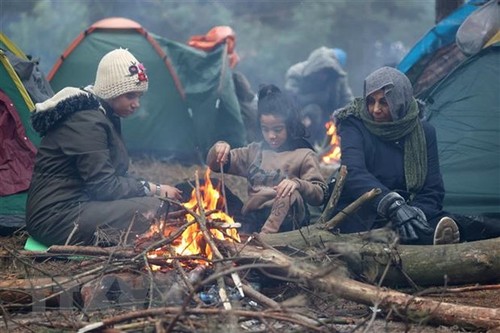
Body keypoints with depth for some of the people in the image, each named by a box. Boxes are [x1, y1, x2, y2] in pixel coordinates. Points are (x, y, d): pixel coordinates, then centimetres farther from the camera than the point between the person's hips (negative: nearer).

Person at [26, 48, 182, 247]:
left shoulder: (104, 117, 14)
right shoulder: (87, 123, -17)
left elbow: (113, 177, 16)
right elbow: (104, 186, -20)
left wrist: (153, 189, 0)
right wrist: (154, 189, -12)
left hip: (75, 205, 11)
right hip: (55, 218, -11)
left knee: (154, 200, 5)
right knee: (151, 210, -22)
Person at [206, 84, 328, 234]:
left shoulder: (304, 156, 8)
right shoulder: (255, 151, 21)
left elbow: (320, 195, -2)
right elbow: (214, 165, 20)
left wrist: (297, 184, -23)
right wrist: (218, 149, -4)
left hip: (283, 220, -4)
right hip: (252, 224, 5)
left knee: (292, 196, -35)